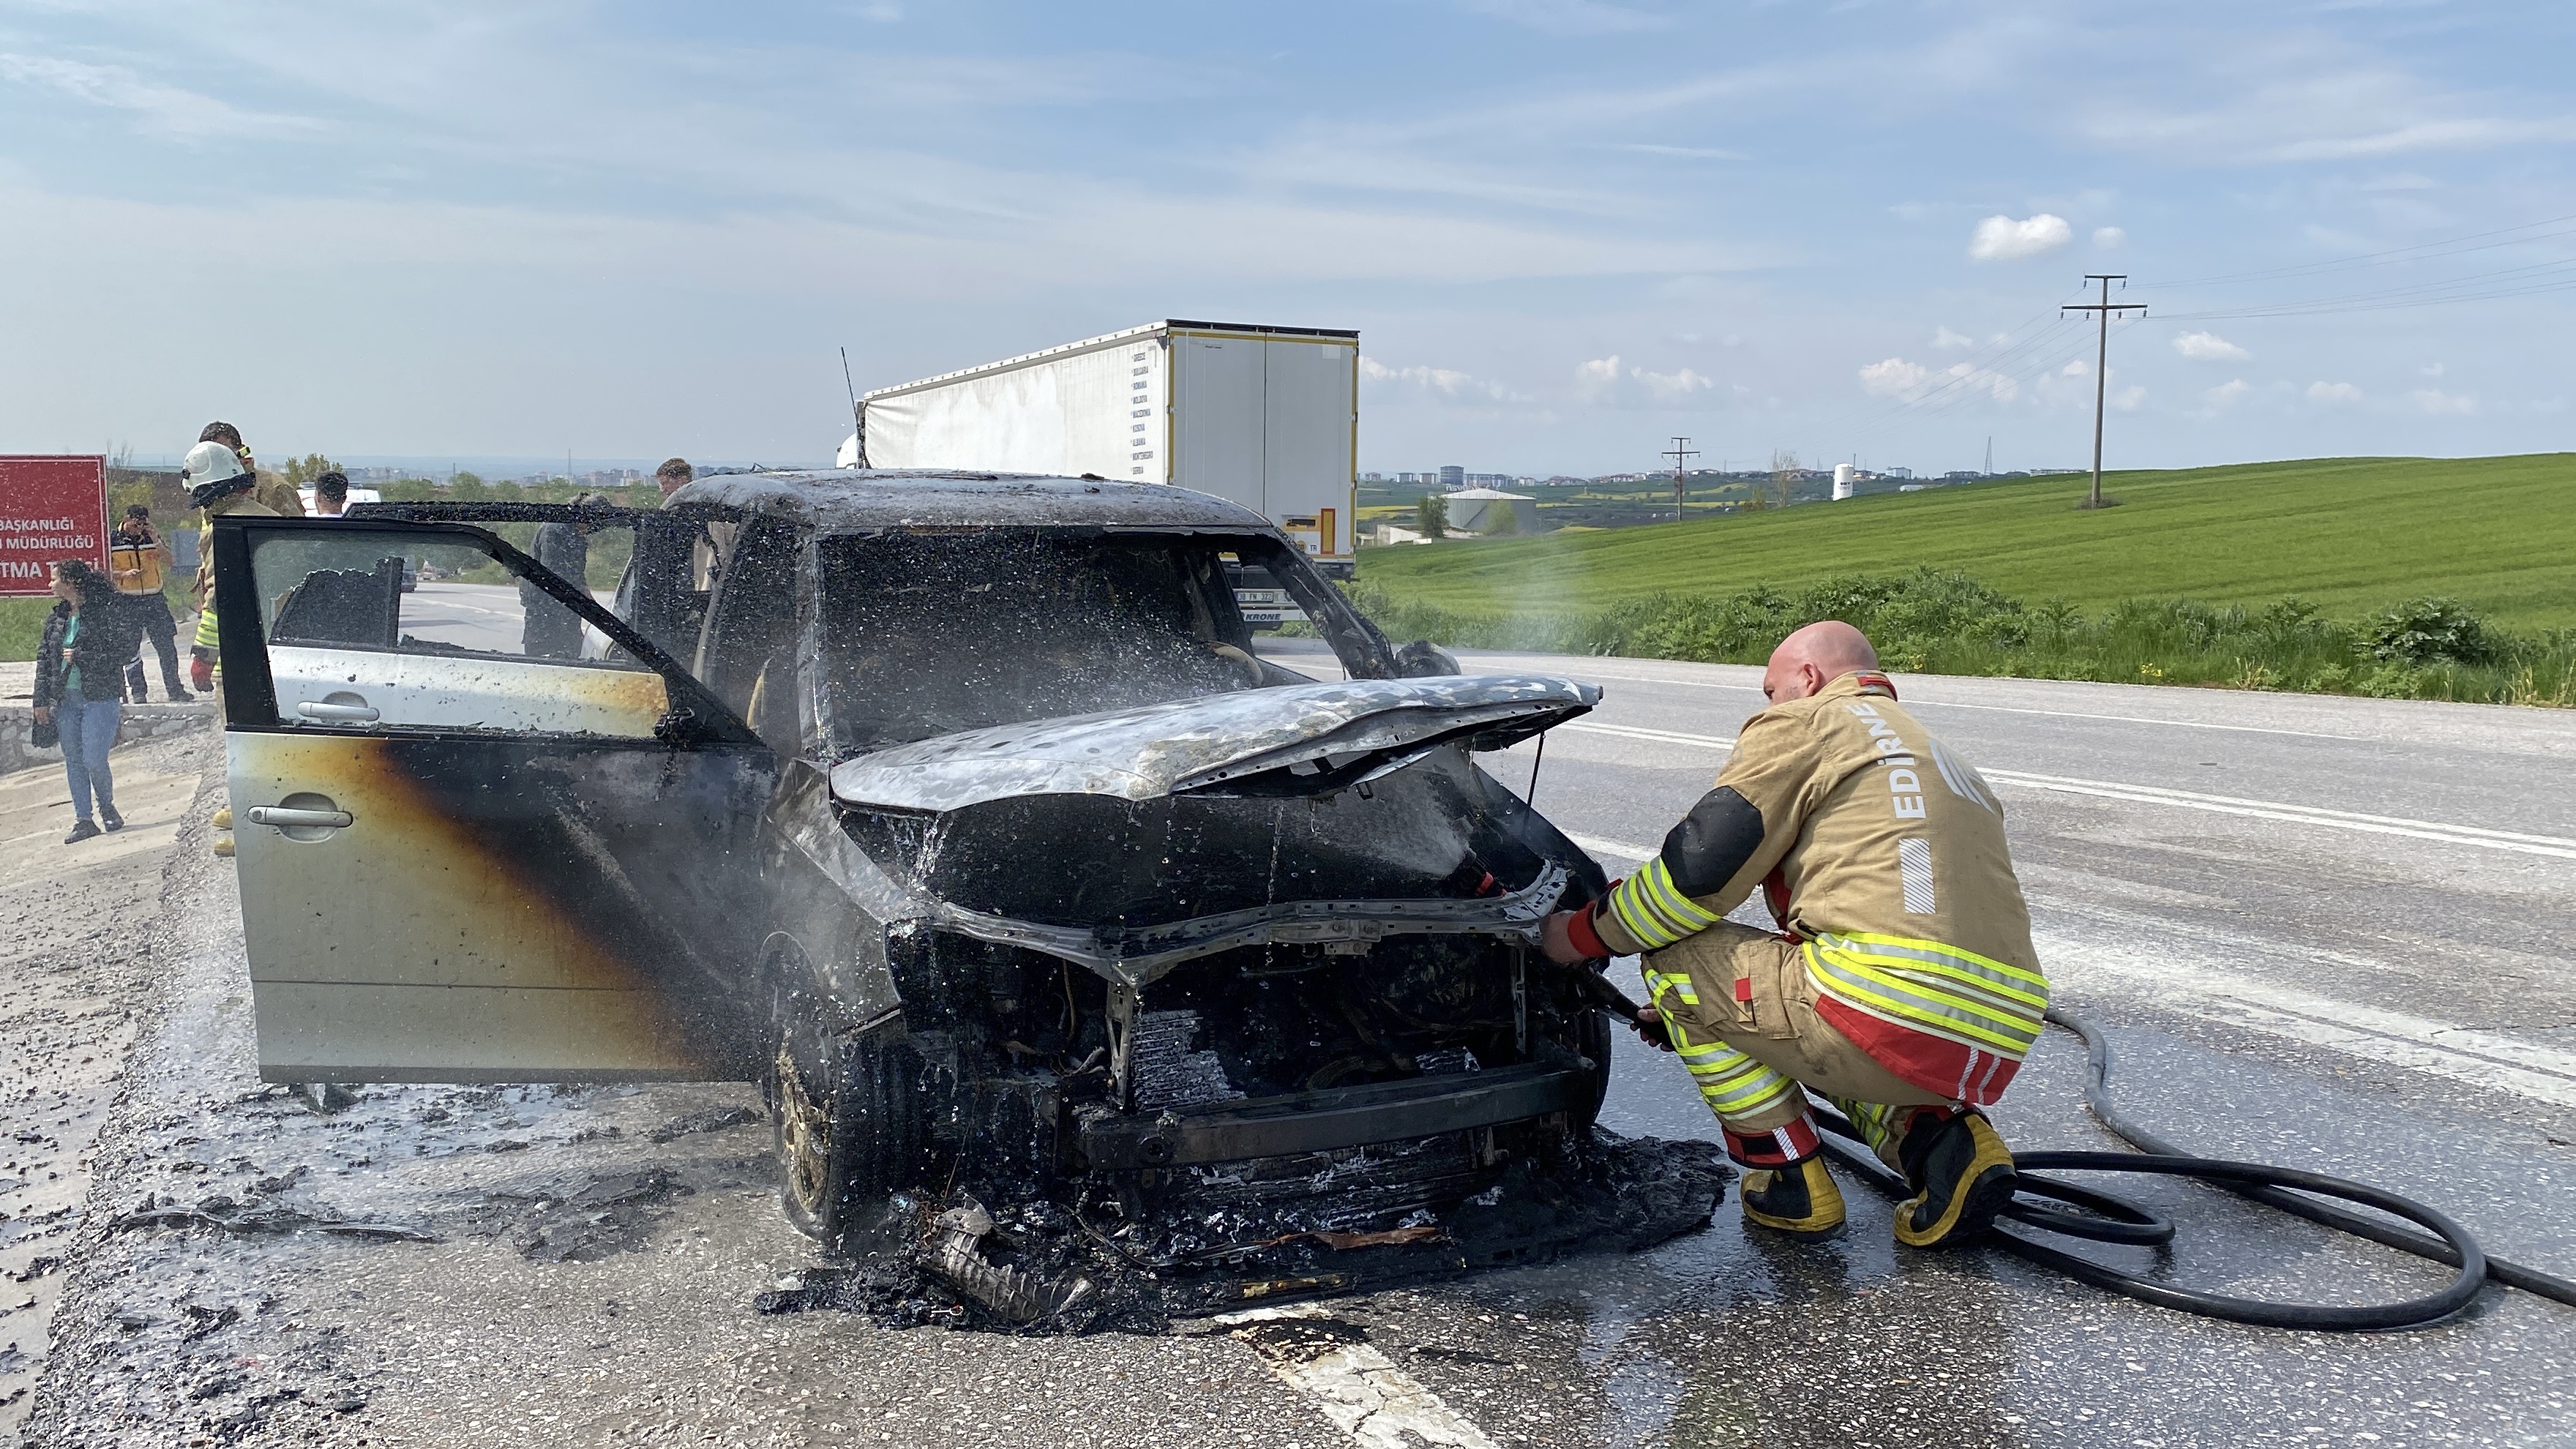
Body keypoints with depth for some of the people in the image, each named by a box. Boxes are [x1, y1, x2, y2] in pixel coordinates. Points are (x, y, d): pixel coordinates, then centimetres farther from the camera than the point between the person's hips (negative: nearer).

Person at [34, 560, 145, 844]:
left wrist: (81, 657, -16)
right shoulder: (56, 618, 11)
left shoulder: (107, 611, -9)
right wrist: (41, 700, 7)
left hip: (100, 698, -6)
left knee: (94, 760, -8)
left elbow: (125, 651, -13)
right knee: (73, 761, 7)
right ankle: (83, 820, 13)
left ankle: (107, 807, 19)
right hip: (65, 700, 6)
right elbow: (44, 658, 12)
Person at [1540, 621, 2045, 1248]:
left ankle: (1791, 1182, 9)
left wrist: (1585, 934, 15)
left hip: (1891, 1020, -9)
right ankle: (1943, 1140, 10)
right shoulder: (1943, 761, 31)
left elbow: (1697, 870, -3)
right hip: (1996, 1051, 9)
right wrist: (1712, 1012, 38)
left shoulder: (1802, 724, 6)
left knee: (1675, 958, 9)